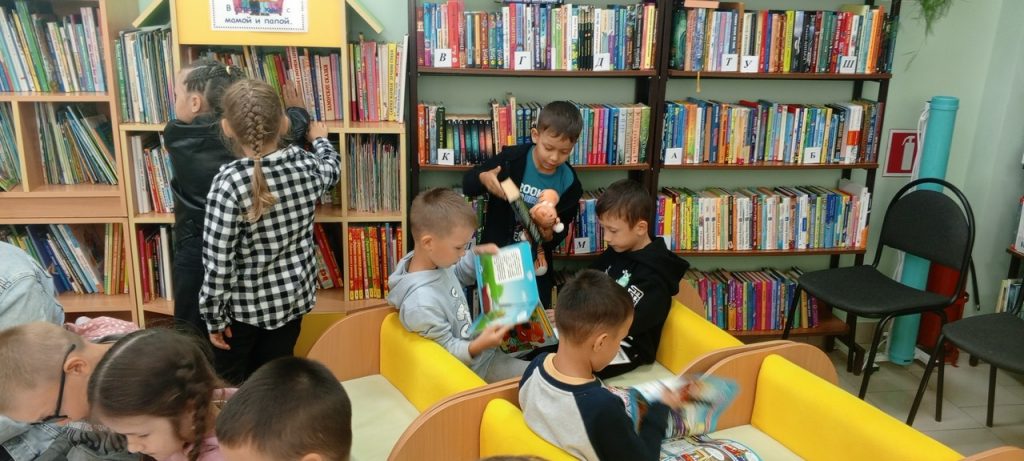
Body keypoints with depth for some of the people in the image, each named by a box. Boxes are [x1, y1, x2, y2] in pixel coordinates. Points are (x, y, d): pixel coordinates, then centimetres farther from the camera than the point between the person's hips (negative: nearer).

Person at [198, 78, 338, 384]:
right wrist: (320, 138, 36)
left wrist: (214, 316, -9)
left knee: (228, 387, 18)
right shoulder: (307, 165, -10)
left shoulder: (230, 182, -25)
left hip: (243, 305, -4)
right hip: (292, 297, 4)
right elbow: (332, 168, 16)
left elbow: (218, 260, -22)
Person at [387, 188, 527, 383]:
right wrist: (479, 346, -41)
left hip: (474, 345, 9)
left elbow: (459, 274, 14)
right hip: (471, 366, -9)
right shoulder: (422, 304, -37)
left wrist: (477, 254, -2)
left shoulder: (434, 261, -10)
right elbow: (447, 351, -25)